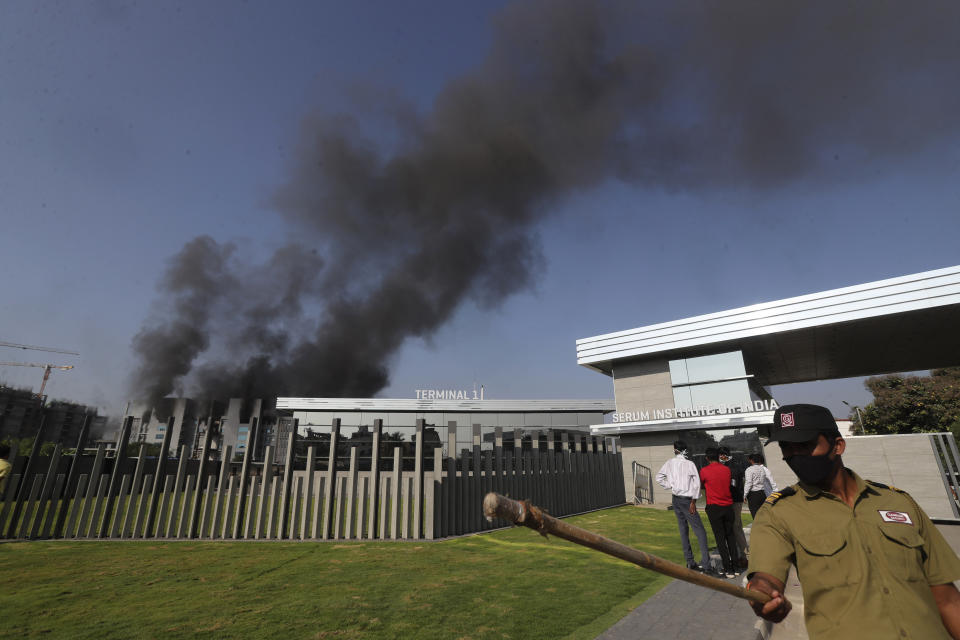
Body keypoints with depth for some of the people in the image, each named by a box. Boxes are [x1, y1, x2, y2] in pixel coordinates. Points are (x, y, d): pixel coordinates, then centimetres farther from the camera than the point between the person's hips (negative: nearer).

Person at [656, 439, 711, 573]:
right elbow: (696, 483, -16)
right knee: (700, 531, -2)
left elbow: (659, 478, 11)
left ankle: (690, 562, 20)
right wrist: (693, 501, -11)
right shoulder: (689, 463, -12)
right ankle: (705, 564, -8)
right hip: (686, 500, -5)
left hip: (676, 499, 5)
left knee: (683, 531, 13)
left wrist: (671, 486, 9)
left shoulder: (669, 463, 3)